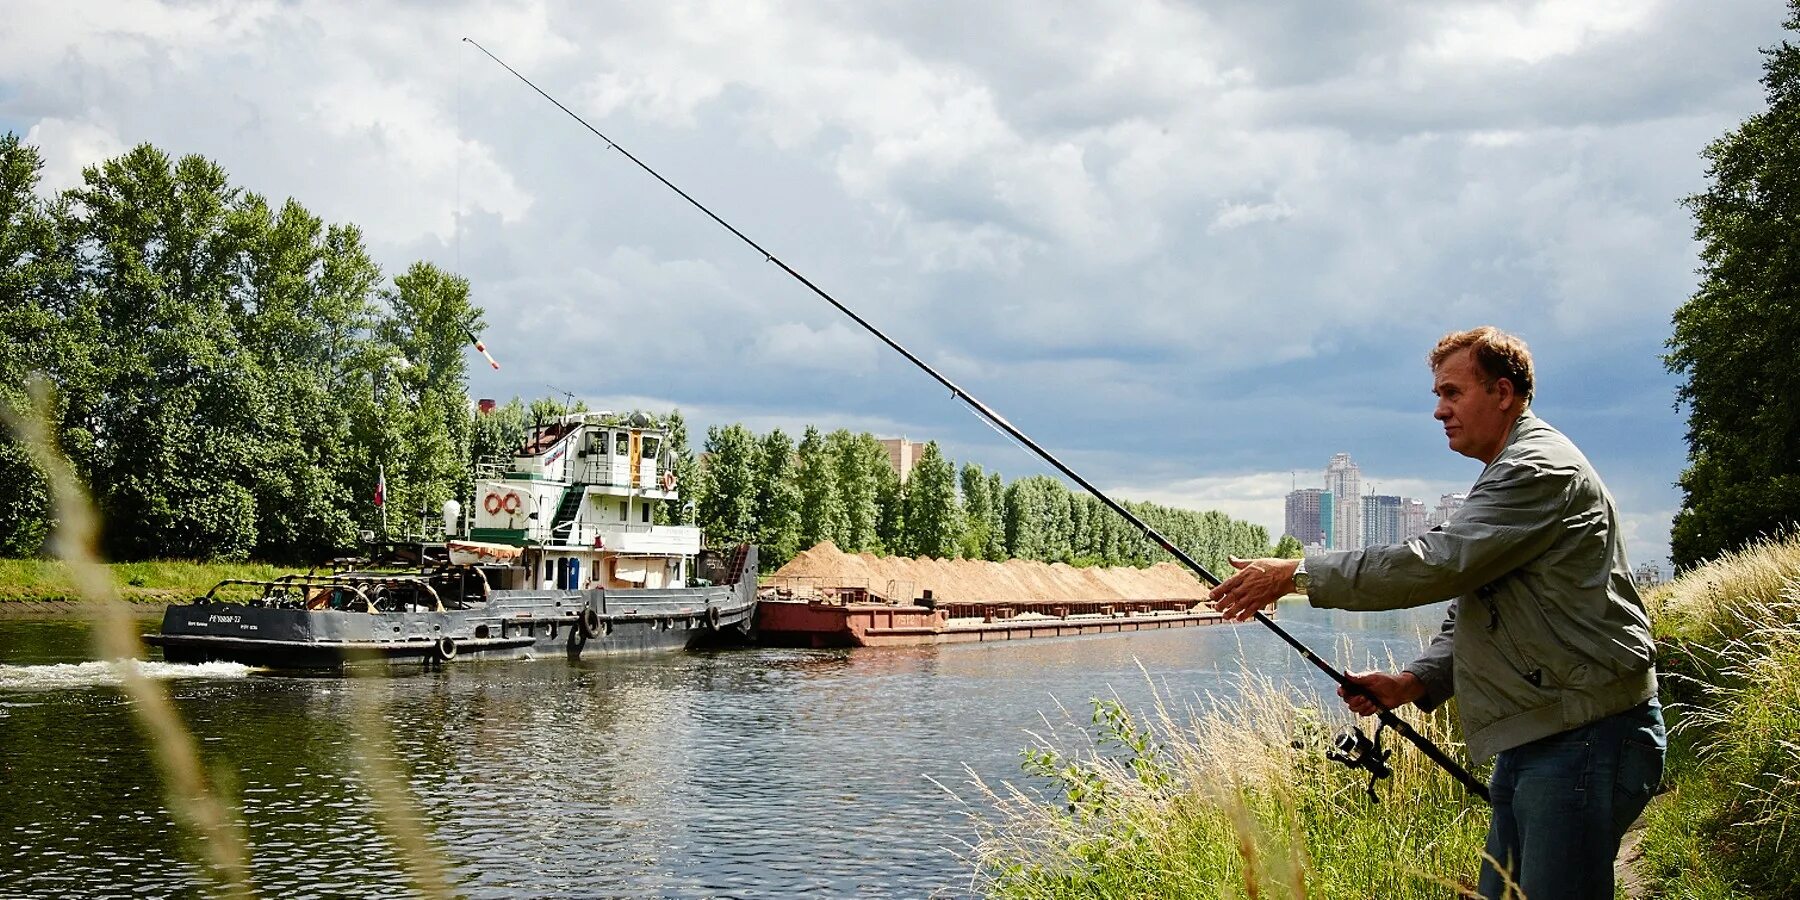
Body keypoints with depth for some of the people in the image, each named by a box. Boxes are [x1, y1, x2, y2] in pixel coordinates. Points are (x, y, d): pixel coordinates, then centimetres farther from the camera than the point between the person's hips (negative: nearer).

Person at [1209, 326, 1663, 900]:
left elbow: (1436, 564, -21)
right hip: (1531, 741, 10)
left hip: (1585, 737, -10)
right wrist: (1412, 683, 5)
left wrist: (1297, 574, -16)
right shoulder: (1508, 478, 22)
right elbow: (1469, 612, 22)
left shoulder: (1543, 469, -12)